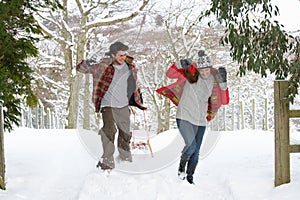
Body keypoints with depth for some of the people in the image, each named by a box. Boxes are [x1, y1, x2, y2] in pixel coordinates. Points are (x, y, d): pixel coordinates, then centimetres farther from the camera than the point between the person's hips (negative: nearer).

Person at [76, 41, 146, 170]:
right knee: (109, 130, -21)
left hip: (123, 105, 5)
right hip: (108, 104, -4)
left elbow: (133, 85, 17)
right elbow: (81, 68, -6)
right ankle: (107, 161, -14)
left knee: (125, 132, 15)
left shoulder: (129, 66, 1)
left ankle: (125, 157, 38)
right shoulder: (103, 66, -11)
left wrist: (137, 101, 23)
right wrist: (88, 64, -29)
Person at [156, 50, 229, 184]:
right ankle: (182, 165, 11)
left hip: (201, 120, 4)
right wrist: (180, 64, -27)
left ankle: (189, 177, 28)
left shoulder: (213, 80, 1)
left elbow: (224, 101, -1)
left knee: (196, 152, 10)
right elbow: (170, 74, -10)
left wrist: (223, 82, -14)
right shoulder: (191, 73, -7)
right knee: (191, 145, -19)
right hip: (184, 117, -4)